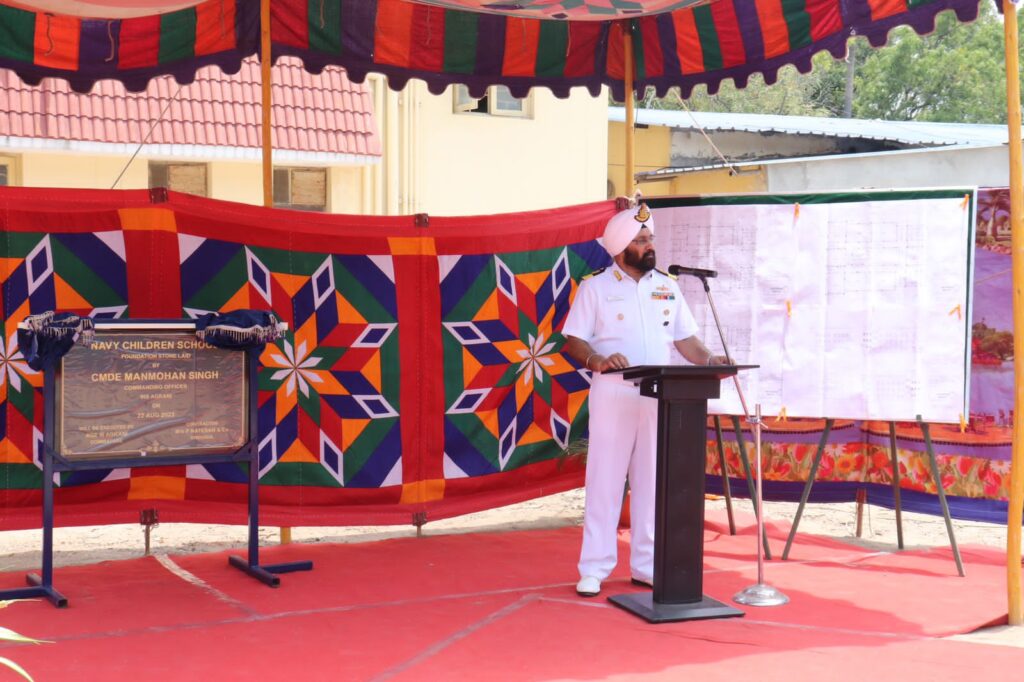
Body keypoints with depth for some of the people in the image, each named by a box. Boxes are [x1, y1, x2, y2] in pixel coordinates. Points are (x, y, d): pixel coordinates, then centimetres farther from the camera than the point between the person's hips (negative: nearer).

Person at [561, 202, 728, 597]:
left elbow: (684, 338, 12)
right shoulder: (595, 287, 0)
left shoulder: (666, 287, 12)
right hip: (613, 393, -4)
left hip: (659, 395, 4)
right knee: (605, 479, -2)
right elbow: (573, 341, -4)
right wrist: (599, 361, -23)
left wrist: (709, 360, -7)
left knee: (651, 481, 8)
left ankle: (646, 565, 17)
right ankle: (594, 568, 3)